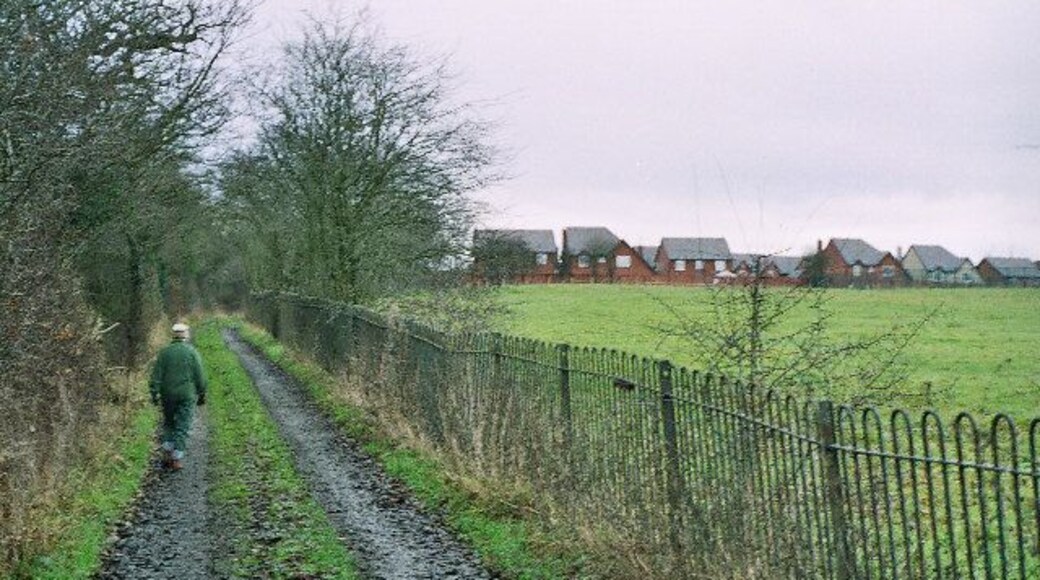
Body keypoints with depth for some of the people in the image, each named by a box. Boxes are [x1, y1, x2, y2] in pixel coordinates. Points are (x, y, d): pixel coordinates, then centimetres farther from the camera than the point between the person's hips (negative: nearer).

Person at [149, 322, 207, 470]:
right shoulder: (192, 352, -5)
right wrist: (202, 394, 5)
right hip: (187, 395, -2)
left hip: (168, 395, 2)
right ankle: (176, 459, 0)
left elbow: (156, 375, -3)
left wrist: (154, 394, -1)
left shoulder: (164, 352, 0)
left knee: (168, 424, 20)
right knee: (182, 427, 2)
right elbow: (200, 376, -4)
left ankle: (167, 453, 12)